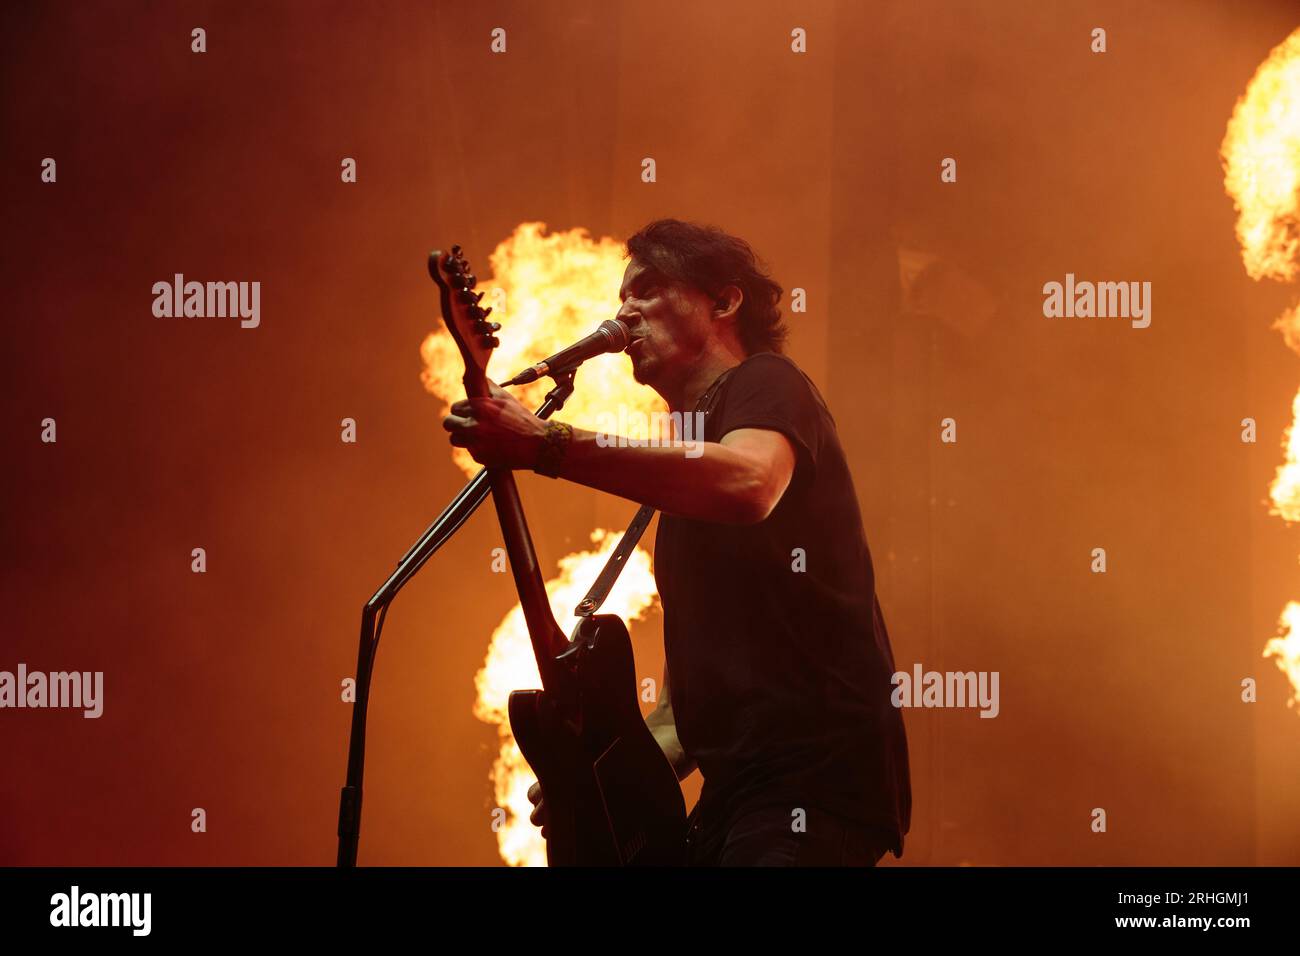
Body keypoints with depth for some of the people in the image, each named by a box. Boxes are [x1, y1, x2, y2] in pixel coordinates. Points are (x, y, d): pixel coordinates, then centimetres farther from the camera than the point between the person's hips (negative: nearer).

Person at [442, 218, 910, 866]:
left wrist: (544, 445, -31)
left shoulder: (766, 383, 0)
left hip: (817, 774, -9)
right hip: (735, 790, 9)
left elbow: (748, 484, -27)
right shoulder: (682, 459, 25)